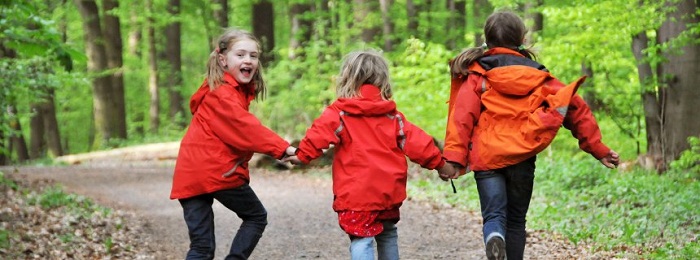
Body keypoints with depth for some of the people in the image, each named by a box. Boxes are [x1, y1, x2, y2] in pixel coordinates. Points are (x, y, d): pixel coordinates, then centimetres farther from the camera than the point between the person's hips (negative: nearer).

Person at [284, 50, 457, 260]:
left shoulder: (339, 112, -4)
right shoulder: (392, 115, 10)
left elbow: (320, 134, -17)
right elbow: (415, 141, 9)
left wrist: (303, 155, -7)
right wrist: (439, 163, 16)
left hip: (355, 194, -5)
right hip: (389, 190, 5)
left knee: (361, 239, -8)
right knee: (387, 235, 22)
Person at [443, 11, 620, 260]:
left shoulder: (477, 73, 5)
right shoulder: (537, 74, 12)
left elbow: (462, 115, -9)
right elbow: (575, 108, 8)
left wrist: (453, 157, -16)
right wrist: (598, 148, 11)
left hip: (487, 157, -2)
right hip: (522, 158, 2)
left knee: (494, 215, -5)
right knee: (516, 221, 16)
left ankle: (494, 239, -39)